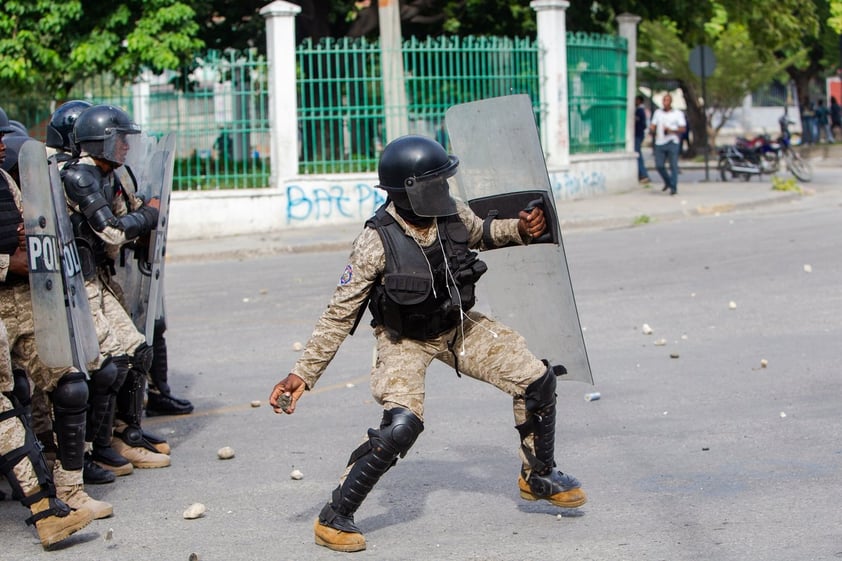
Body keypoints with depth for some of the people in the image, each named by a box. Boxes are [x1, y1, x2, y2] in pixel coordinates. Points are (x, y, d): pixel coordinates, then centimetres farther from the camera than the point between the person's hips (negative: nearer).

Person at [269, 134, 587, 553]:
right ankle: (334, 518, -11)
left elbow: (480, 234, 12)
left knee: (537, 380, 1)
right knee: (402, 424, -28)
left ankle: (539, 476, 26)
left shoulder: (453, 214, -15)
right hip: (405, 339, -6)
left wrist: (520, 230, -9)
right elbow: (340, 314, -22)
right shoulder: (377, 242, -29)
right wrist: (303, 374, -26)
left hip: (457, 326, 6)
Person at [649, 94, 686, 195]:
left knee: (673, 166, -8)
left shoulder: (678, 113, 4)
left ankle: (673, 187, -3)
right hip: (660, 142, 3)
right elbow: (653, 126, 15)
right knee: (659, 165, -1)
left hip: (672, 142, -3)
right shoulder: (657, 112, 15)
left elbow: (683, 129, -1)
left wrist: (671, 130, -16)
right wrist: (652, 128, -10)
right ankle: (667, 182, 24)